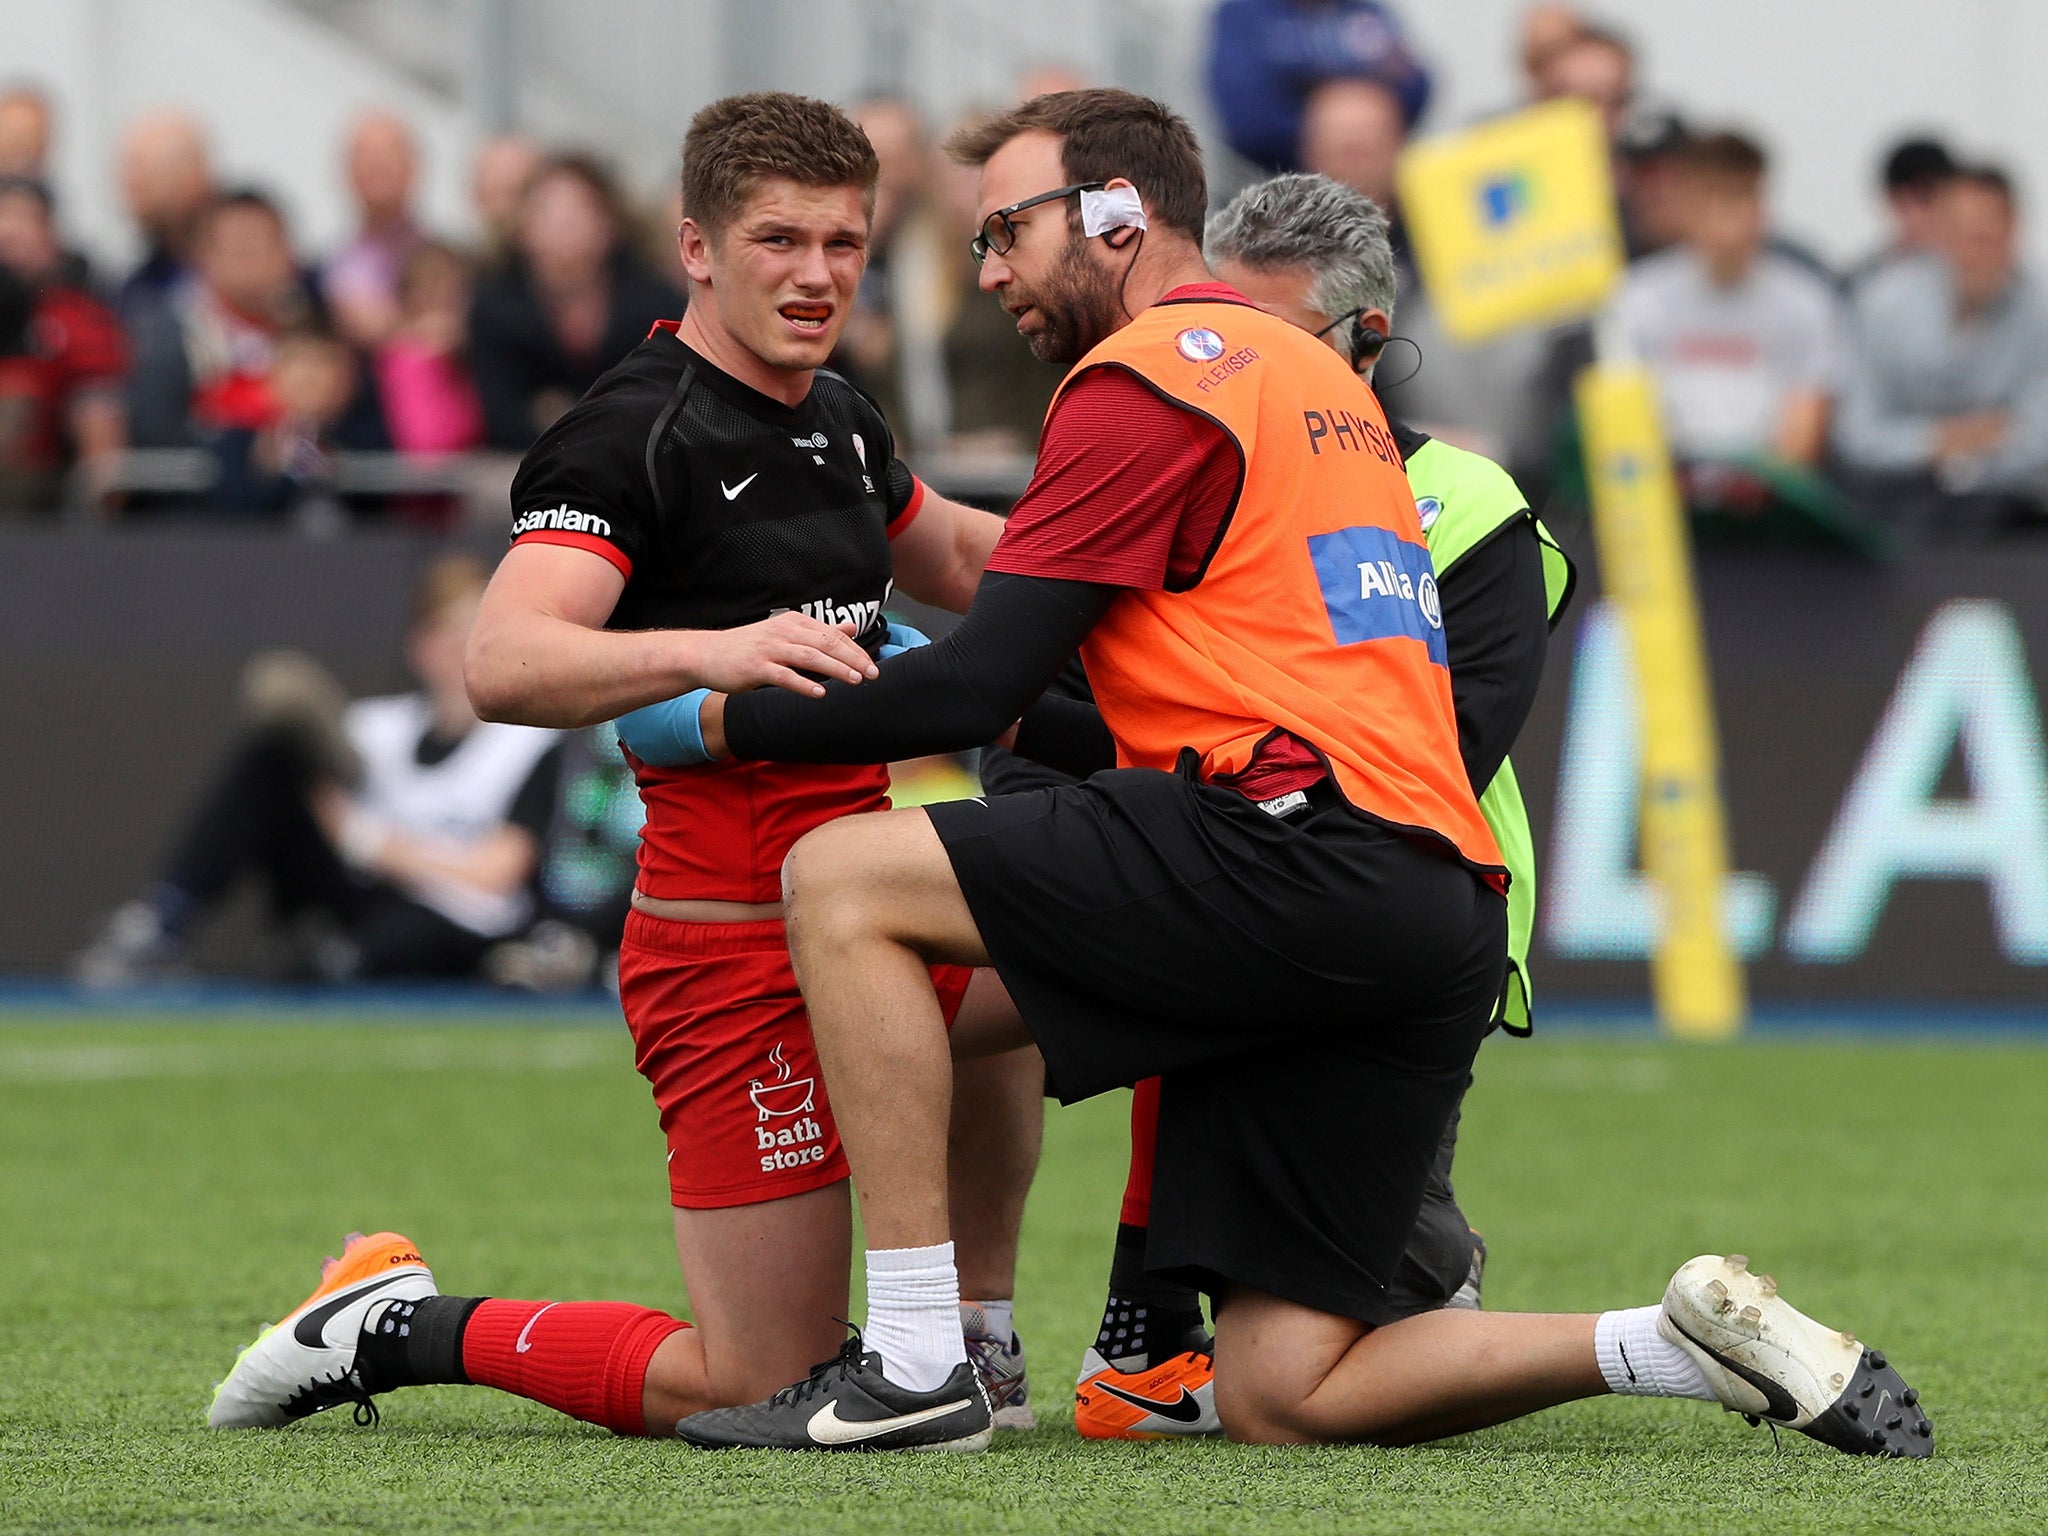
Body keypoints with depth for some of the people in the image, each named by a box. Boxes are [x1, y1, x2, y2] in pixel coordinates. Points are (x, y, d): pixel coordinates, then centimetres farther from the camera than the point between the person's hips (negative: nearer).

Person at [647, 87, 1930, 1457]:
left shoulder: (1146, 371, -1)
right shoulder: (1313, 378, 28)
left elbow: (977, 683, -7)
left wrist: (736, 721, 5)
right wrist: (1017, 721, 29)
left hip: (1308, 854, -9)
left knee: (842, 880, -7)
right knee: (1281, 1396, 8)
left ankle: (913, 1369, -14)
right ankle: (1710, 1345, 1)